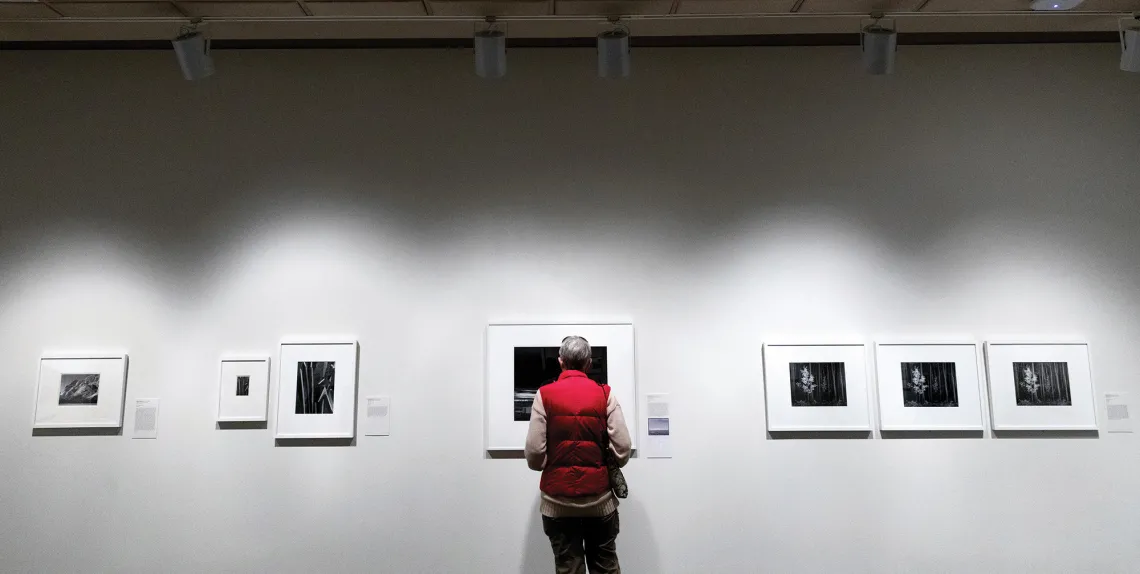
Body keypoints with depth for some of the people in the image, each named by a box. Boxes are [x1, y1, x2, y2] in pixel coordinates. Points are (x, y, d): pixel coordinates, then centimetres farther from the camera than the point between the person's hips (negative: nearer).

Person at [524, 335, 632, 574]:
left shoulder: (544, 395, -5)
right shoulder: (605, 394, -3)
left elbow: (534, 452, -11)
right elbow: (623, 449, -8)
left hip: (559, 499, -1)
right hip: (599, 496, 1)